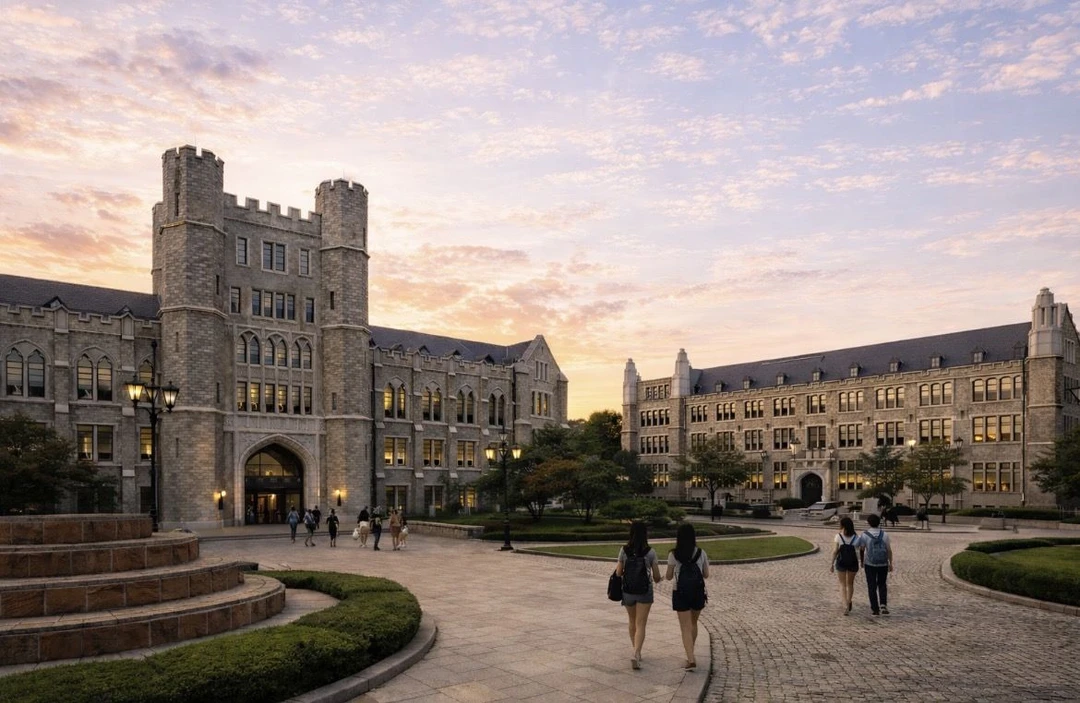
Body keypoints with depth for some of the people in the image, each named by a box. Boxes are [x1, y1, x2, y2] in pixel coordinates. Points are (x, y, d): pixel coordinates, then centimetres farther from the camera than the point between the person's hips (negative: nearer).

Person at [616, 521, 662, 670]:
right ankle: (636, 654, -17)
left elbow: (619, 572, -3)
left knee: (633, 622, 20)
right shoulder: (650, 552, -9)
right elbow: (657, 577, -5)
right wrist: (656, 580, 18)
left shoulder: (624, 550, -6)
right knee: (640, 624, 0)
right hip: (644, 592, -2)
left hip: (628, 591, 2)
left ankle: (637, 652, 33)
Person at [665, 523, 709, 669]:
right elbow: (706, 575, 3)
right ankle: (690, 655, 34)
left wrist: (665, 575, 17)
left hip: (680, 593, -3)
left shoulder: (673, 555, -12)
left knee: (686, 627, 3)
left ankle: (691, 659, -8)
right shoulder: (701, 553, -5)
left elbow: (669, 577, -5)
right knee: (693, 623, 22)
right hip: (698, 593, 3)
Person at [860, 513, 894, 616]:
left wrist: (861, 562, 11)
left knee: (872, 587, 8)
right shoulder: (884, 535, -5)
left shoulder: (864, 535, -9)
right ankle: (883, 605, 2)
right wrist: (891, 563, 5)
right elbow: (889, 550, -5)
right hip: (883, 564, 1)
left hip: (870, 565, -1)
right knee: (882, 585, 18)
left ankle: (875, 609, 9)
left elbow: (861, 550, -4)